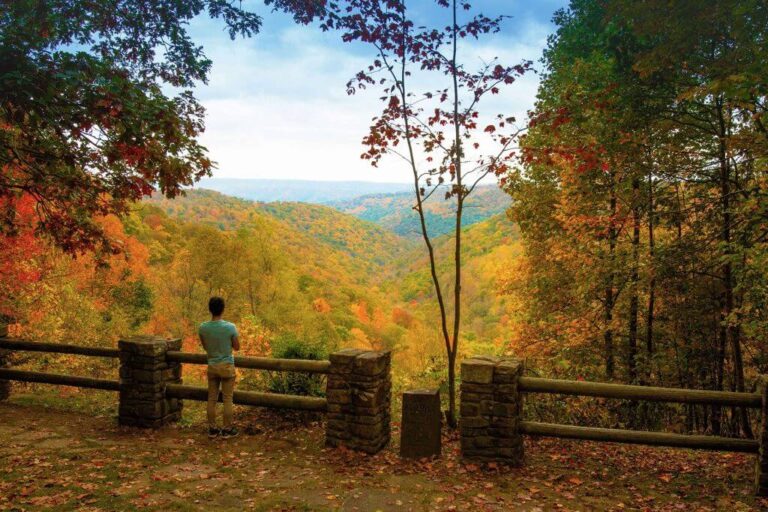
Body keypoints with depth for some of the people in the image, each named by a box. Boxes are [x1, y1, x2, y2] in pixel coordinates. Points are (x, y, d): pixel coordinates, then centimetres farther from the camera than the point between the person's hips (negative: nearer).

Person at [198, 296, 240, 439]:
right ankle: (227, 429, 12)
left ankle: (212, 429, 19)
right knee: (227, 399, 6)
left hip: (212, 366, 3)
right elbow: (237, 347, -5)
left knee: (212, 399, 12)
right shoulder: (230, 327, -17)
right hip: (227, 366, -3)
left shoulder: (203, 328, -7)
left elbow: (205, 347, 7)